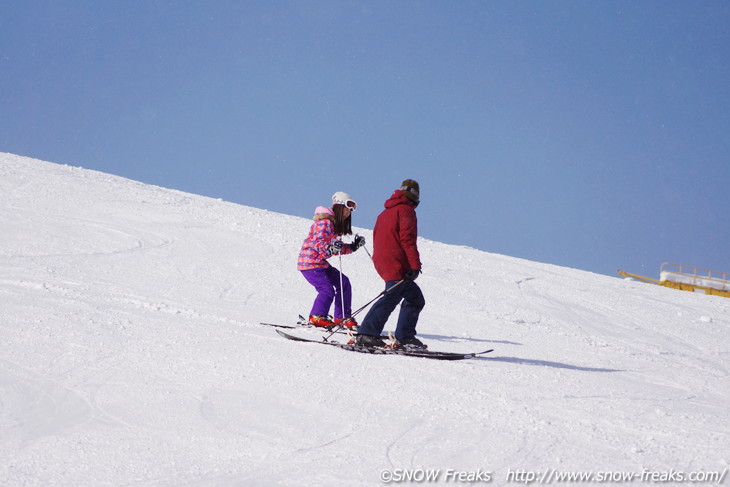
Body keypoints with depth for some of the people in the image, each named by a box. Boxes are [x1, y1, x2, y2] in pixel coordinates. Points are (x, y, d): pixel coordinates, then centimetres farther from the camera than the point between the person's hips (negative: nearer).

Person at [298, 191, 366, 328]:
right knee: (327, 290, -19)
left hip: (321, 263, 10)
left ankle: (342, 317, 13)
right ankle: (317, 317, -3)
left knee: (343, 282, 7)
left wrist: (354, 246, 8)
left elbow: (338, 248, 18)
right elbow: (318, 243, -27)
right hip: (310, 262, -10)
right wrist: (330, 249, -45)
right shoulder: (325, 222, -16)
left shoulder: (336, 224, 14)